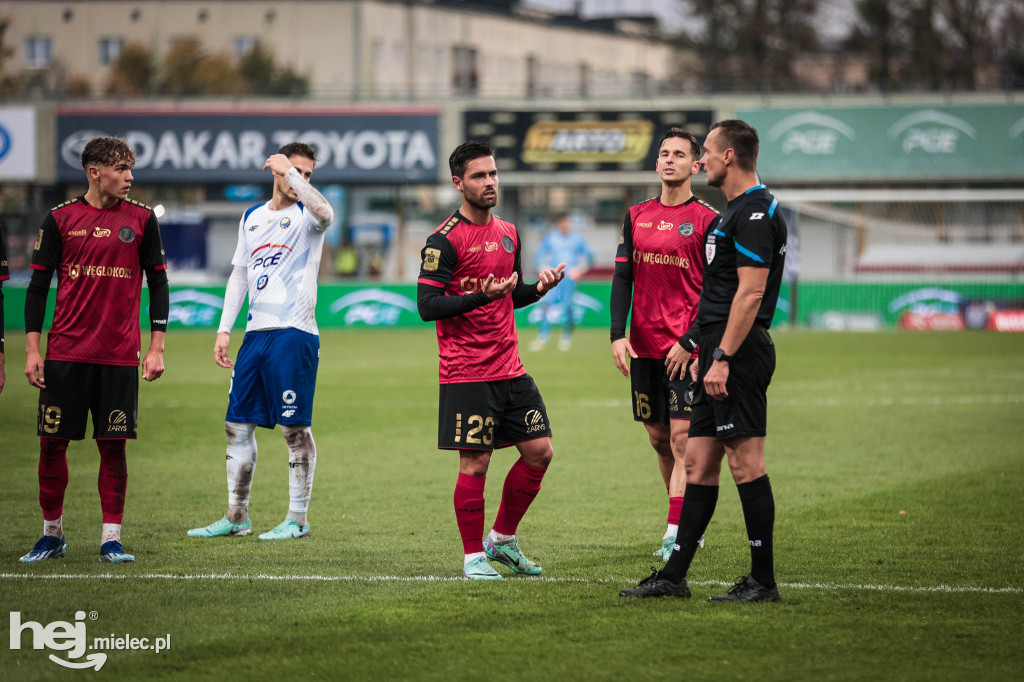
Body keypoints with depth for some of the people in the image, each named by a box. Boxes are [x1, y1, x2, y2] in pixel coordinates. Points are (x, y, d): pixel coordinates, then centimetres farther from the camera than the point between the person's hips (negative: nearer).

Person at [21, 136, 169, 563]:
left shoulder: (141, 220, 5)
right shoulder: (60, 218, 3)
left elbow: (158, 284, 8)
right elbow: (38, 285, 5)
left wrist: (156, 347, 1)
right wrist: (32, 348, -1)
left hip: (120, 353, 0)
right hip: (65, 350, 0)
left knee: (113, 445, -1)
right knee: (52, 442, 2)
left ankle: (111, 539, 6)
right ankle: (52, 534, 16)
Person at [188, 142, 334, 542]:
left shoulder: (305, 216, -2)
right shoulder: (252, 217, 16)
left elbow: (324, 213, -29)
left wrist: (291, 172, -23)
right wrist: (224, 329, 14)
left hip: (294, 333, -6)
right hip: (257, 331, 6)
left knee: (295, 428, -4)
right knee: (237, 425, 7)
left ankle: (297, 519, 4)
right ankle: (236, 517, 16)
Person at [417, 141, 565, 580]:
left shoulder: (508, 233, 13)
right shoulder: (445, 240, -10)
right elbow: (427, 305, -15)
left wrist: (539, 288, 3)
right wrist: (480, 297, -26)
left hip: (510, 370, 7)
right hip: (466, 374, -7)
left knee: (539, 451, 6)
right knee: (475, 463, -4)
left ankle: (503, 539, 21)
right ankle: (474, 556, 8)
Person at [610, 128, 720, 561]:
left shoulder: (708, 221, -4)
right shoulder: (637, 216, 12)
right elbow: (622, 277, 11)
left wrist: (689, 341, -15)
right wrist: (618, 334, -1)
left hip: (686, 349, -5)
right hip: (644, 346, 5)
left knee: (682, 436, -10)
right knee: (659, 438, 10)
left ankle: (676, 535, -12)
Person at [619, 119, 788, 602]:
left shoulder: (756, 213, -14)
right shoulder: (739, 210, 19)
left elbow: (751, 292, -20)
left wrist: (723, 358, -22)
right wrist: (702, 350, 24)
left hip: (738, 353, -11)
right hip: (720, 351, 11)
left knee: (746, 463, -8)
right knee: (698, 463, 10)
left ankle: (763, 580, -4)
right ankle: (674, 576, 13)